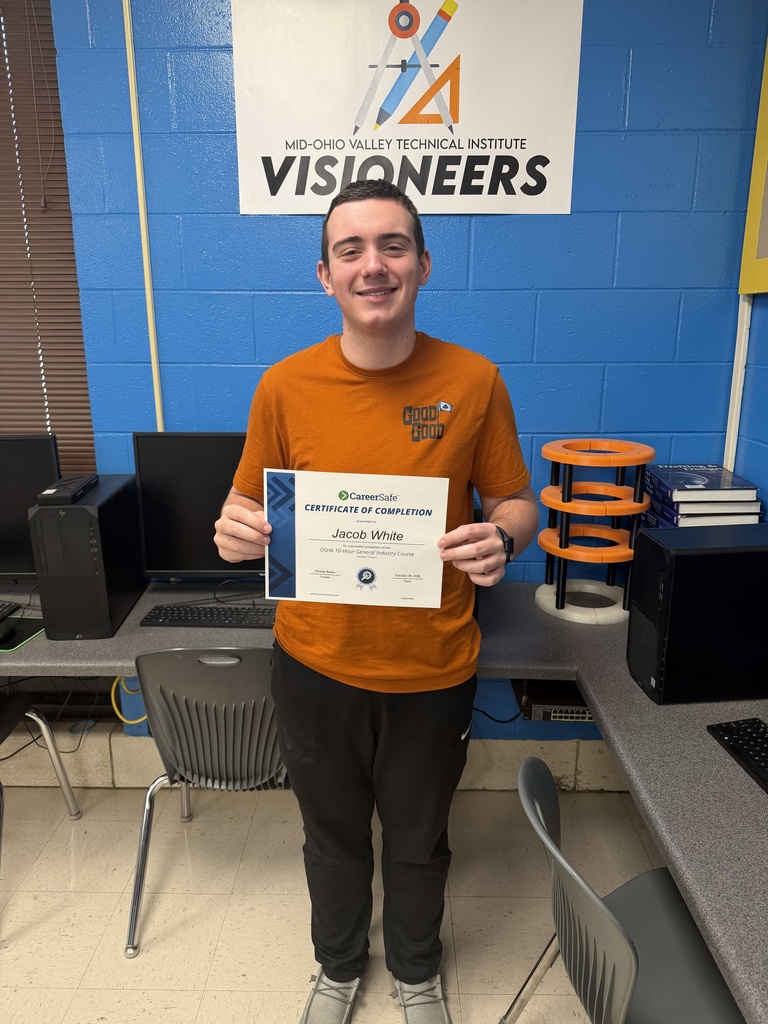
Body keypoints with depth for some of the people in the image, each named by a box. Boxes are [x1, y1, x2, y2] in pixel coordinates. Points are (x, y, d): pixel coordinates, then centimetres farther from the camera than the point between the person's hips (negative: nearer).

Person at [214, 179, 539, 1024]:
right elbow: (250, 507, 2)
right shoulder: (285, 385, -8)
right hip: (314, 664, 1)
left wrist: (501, 539, -24)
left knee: (419, 840, 23)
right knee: (333, 834, 24)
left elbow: (515, 504, -1)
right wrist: (238, 532, -21)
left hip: (432, 669, 0)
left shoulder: (473, 381, -10)